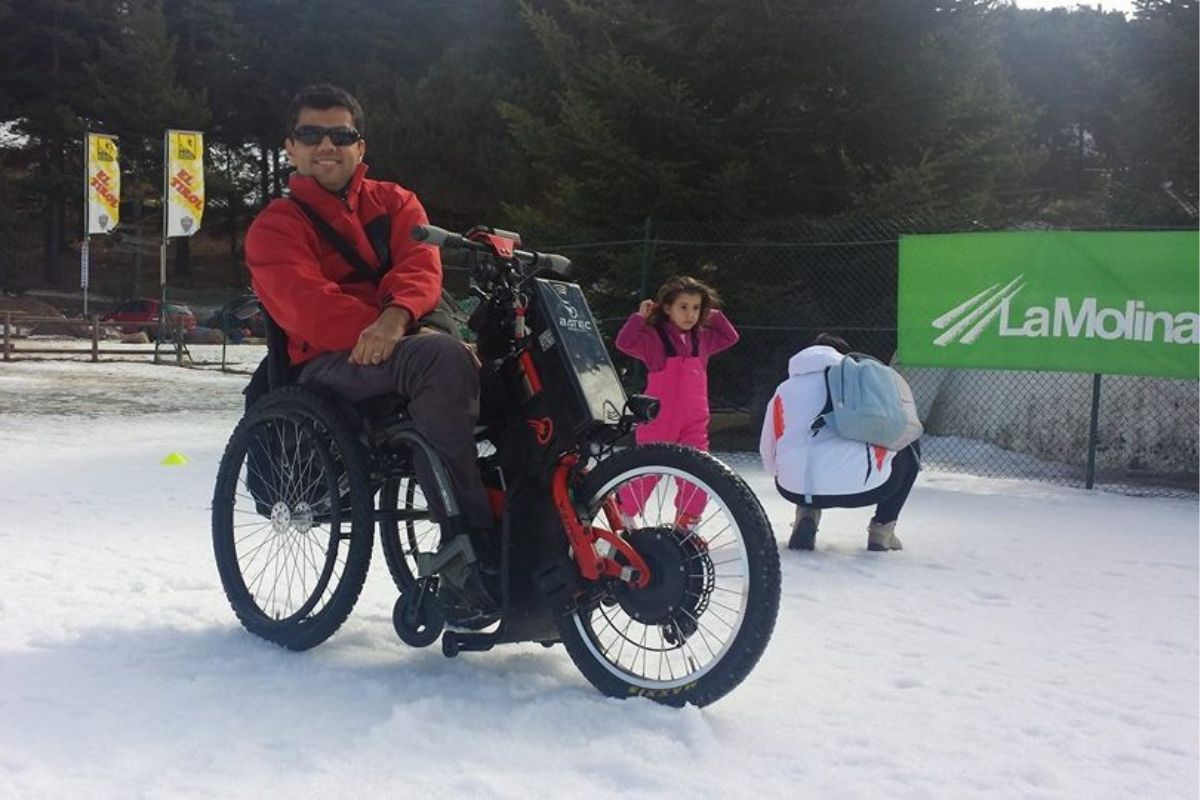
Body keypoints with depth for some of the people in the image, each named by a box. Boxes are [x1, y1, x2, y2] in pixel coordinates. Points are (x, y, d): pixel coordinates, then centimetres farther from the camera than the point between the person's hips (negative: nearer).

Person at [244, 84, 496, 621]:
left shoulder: (394, 203, 20)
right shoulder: (276, 227, 10)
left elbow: (420, 265, -3)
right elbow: (306, 306, -10)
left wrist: (396, 316, -26)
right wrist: (372, 332, -27)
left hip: (409, 341, 4)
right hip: (332, 366, -4)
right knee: (443, 356, -36)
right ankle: (469, 546, -37)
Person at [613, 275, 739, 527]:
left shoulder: (701, 338, 12)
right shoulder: (654, 337, -8)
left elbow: (730, 338, 25)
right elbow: (625, 342, -22)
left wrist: (716, 317, 13)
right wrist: (640, 316, -21)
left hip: (694, 423, 5)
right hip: (659, 420, -5)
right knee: (647, 471, 2)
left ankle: (685, 526, 17)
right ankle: (623, 516, 19)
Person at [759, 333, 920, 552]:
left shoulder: (784, 390, 20)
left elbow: (768, 455, 21)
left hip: (795, 491, 3)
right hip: (861, 487, -2)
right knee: (910, 448, 28)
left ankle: (806, 514, 14)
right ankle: (882, 530, 21)